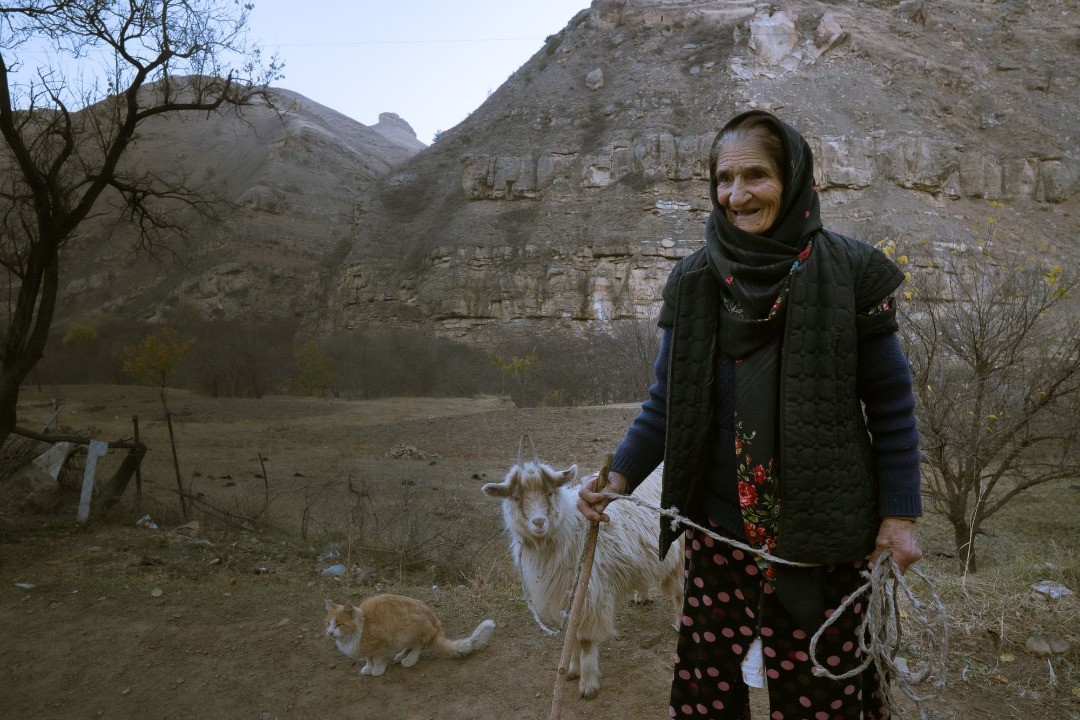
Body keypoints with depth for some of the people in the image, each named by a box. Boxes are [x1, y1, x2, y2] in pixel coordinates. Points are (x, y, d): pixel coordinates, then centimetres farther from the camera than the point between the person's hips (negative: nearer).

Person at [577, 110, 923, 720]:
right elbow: (668, 401, 5)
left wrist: (900, 515, -3)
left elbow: (891, 405, -1)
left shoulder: (849, 273, -4)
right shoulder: (696, 281, 2)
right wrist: (619, 476, -8)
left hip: (822, 532, -2)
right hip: (719, 528, 2)